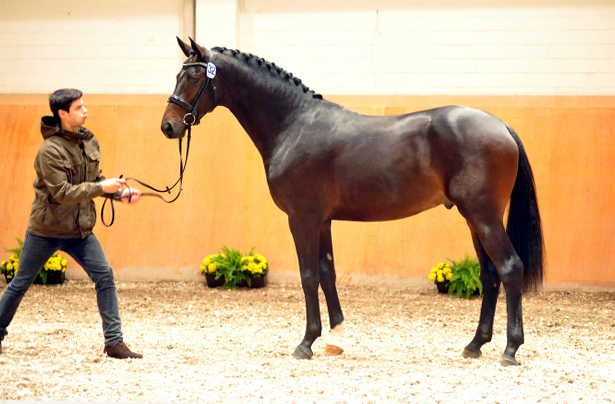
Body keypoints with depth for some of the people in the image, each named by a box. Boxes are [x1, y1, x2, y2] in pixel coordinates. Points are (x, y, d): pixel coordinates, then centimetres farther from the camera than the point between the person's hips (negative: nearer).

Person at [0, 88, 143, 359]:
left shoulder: (89, 142, 3)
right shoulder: (50, 150, -19)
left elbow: (96, 179, 13)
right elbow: (61, 192, -25)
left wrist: (121, 193, -4)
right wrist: (101, 188, -29)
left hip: (80, 230, 6)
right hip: (46, 230, -5)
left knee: (104, 276, -7)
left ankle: (114, 342, -5)